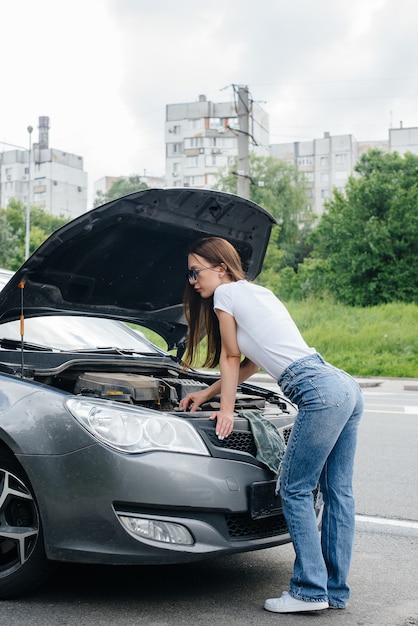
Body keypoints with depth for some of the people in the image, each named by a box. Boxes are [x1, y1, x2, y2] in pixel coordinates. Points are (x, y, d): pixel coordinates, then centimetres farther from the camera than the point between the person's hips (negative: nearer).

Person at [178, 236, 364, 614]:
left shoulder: (226, 292, 2)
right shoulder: (258, 292, 27)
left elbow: (230, 358, 8)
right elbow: (252, 361, 32)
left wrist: (227, 410, 17)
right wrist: (207, 394, 36)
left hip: (320, 393, -10)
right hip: (347, 388, 10)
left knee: (295, 489, -2)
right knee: (337, 491, 10)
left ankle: (309, 590, 2)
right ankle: (336, 591, 17)